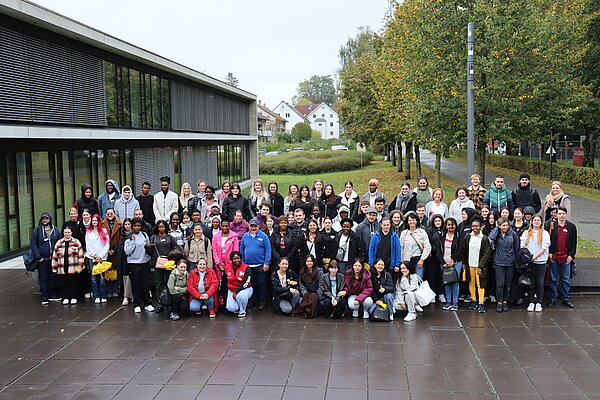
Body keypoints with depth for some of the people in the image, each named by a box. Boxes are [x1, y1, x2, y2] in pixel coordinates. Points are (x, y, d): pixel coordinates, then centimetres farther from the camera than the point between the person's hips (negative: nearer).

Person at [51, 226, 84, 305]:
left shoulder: (76, 242, 2)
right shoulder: (59, 243, 9)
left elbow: (80, 255, 2)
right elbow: (54, 256, 11)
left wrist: (80, 266, -3)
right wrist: (54, 267, 7)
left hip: (73, 268, -2)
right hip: (62, 269, 2)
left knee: (73, 283, 3)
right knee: (64, 283, 7)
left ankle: (74, 297, 15)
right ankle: (65, 298, 18)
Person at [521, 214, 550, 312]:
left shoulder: (545, 233, 2)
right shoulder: (526, 233, 10)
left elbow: (544, 248, -5)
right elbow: (522, 245, 5)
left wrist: (534, 257, -12)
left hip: (540, 261, -2)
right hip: (529, 261, 2)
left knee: (539, 282, 2)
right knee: (531, 282, 4)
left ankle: (538, 303, 10)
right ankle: (531, 302, 10)